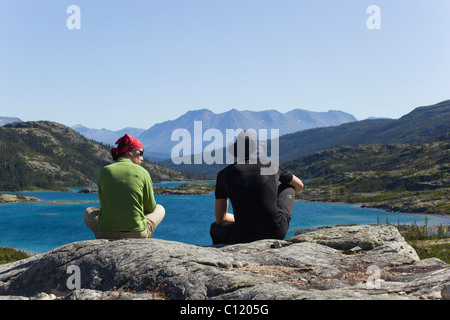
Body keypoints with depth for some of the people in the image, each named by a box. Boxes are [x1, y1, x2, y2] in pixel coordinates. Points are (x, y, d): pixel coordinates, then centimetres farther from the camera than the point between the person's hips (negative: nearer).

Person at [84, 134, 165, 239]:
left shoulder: (104, 171, 3)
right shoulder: (142, 172, -1)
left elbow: (104, 204, 14)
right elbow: (151, 208, 8)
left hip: (106, 235, 1)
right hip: (137, 236, -1)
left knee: (89, 212, 33)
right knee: (160, 209, 26)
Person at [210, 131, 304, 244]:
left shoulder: (224, 174, 7)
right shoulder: (271, 166, 10)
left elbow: (220, 219, 13)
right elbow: (299, 185, 30)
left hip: (243, 238, -1)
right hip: (277, 233, 1)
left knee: (215, 227, 35)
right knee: (288, 186, 28)